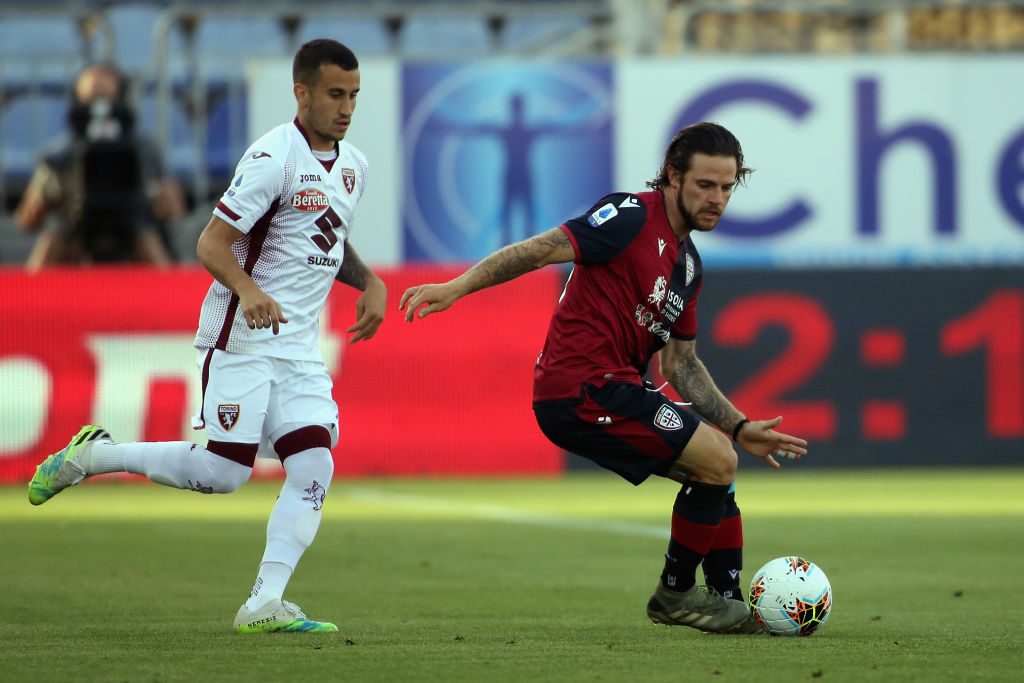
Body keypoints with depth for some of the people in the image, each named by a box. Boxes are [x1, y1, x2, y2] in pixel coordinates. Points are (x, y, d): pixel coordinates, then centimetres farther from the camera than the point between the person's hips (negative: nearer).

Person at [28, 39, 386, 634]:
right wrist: (248, 291, -37)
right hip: (243, 338, -7)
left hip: (301, 348, 7)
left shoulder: (352, 164, 12)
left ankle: (264, 605, -8)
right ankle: (93, 456, 10)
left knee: (315, 468, -9)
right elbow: (212, 245, -18)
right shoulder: (274, 157, -15)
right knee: (225, 471, -11)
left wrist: (369, 283, 10)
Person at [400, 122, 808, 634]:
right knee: (717, 462, -12)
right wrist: (458, 287, -26)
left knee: (718, 465, 14)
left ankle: (728, 603, 17)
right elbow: (542, 250, -16)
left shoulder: (688, 265, 19)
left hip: (613, 390, 10)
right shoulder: (633, 217, -9)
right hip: (583, 386, -10)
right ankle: (675, 593, 4)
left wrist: (739, 427, 16)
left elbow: (680, 365, 23)